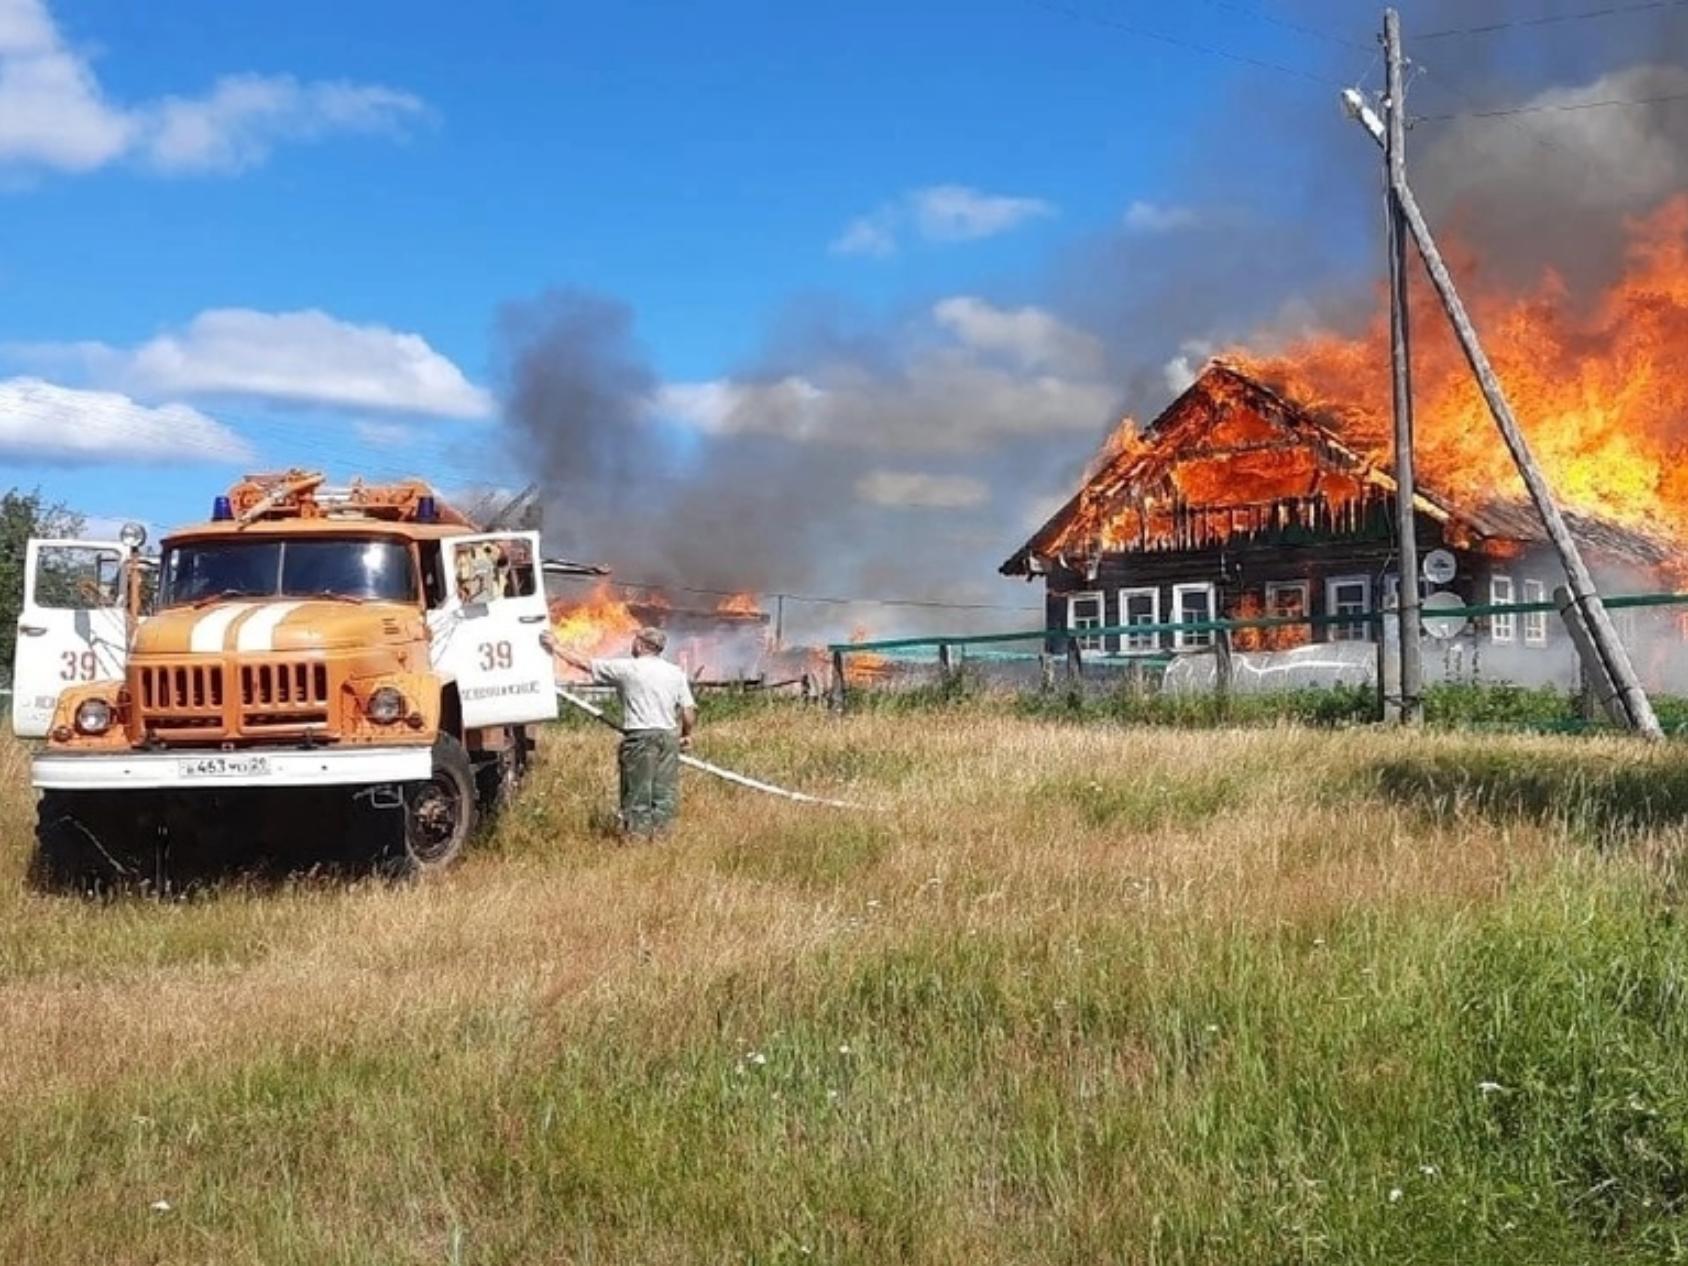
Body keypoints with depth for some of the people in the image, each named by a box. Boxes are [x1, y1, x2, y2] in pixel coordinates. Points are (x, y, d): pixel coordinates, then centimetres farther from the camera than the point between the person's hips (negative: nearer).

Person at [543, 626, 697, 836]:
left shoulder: (626, 668, -2)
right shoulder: (675, 673, 8)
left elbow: (585, 664, 4)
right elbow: (689, 710, 4)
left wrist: (555, 647, 15)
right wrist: (686, 734, 22)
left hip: (640, 736, -4)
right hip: (669, 736, 4)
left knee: (638, 790, 2)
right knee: (665, 791, 7)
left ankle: (639, 832, 3)